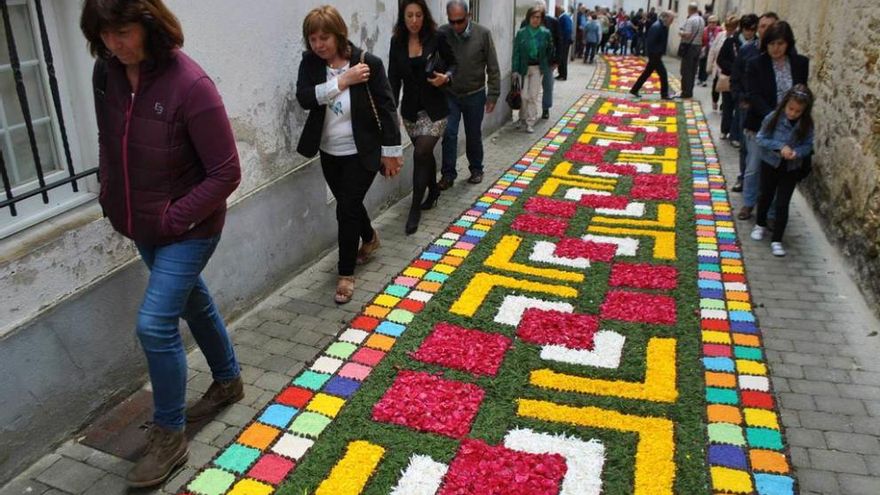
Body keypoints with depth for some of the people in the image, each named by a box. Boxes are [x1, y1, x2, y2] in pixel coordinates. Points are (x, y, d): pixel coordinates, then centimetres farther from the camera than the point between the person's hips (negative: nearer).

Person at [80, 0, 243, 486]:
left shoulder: (189, 84, -25)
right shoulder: (105, 72, -5)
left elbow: (226, 173, -21)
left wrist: (174, 217, -20)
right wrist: (111, 197, 5)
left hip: (188, 228, -7)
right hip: (141, 227, 7)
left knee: (155, 324, -9)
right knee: (193, 303, 22)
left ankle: (169, 436, 12)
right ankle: (228, 381, 45)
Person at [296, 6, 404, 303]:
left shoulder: (368, 62, -15)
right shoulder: (310, 63, -4)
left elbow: (386, 108, -11)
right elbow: (304, 98, -20)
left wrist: (391, 151, -10)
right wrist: (343, 81, -26)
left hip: (360, 153, -5)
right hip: (329, 153, 5)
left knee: (347, 210, -5)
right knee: (349, 204, 21)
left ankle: (346, 274, 10)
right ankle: (369, 239, 51)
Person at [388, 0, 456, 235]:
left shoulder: (437, 38, -7)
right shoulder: (397, 42, 0)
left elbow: (453, 64, 5)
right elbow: (393, 78, 1)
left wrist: (446, 77, -18)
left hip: (434, 108, -3)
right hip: (410, 109, 3)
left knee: (421, 154, -11)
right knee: (425, 152, 16)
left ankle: (415, 208, -1)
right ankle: (433, 190, 41)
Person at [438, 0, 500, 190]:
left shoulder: (483, 34, -11)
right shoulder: (442, 34, -9)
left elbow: (493, 68, -6)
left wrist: (493, 95, -7)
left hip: (475, 95, 0)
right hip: (449, 94, 1)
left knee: (474, 135, 11)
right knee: (449, 134, -3)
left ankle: (476, 169, 30)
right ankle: (448, 174, 7)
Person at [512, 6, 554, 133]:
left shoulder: (546, 33, -3)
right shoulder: (521, 33, -6)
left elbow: (549, 51, 6)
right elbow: (516, 52, -5)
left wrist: (549, 66, 8)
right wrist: (515, 69, -9)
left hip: (538, 68, 0)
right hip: (524, 67, 0)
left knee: (533, 96, 0)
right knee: (524, 96, 3)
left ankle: (530, 122, 7)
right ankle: (522, 118, 26)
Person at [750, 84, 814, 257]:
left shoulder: (806, 124, -11)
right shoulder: (773, 118, -17)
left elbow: (807, 145, -5)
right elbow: (761, 138, -13)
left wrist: (797, 152, -26)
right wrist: (780, 146, -25)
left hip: (791, 168, 0)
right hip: (770, 163, 0)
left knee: (782, 204, -1)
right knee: (766, 196, 19)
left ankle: (776, 240, 7)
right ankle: (760, 225, 44)